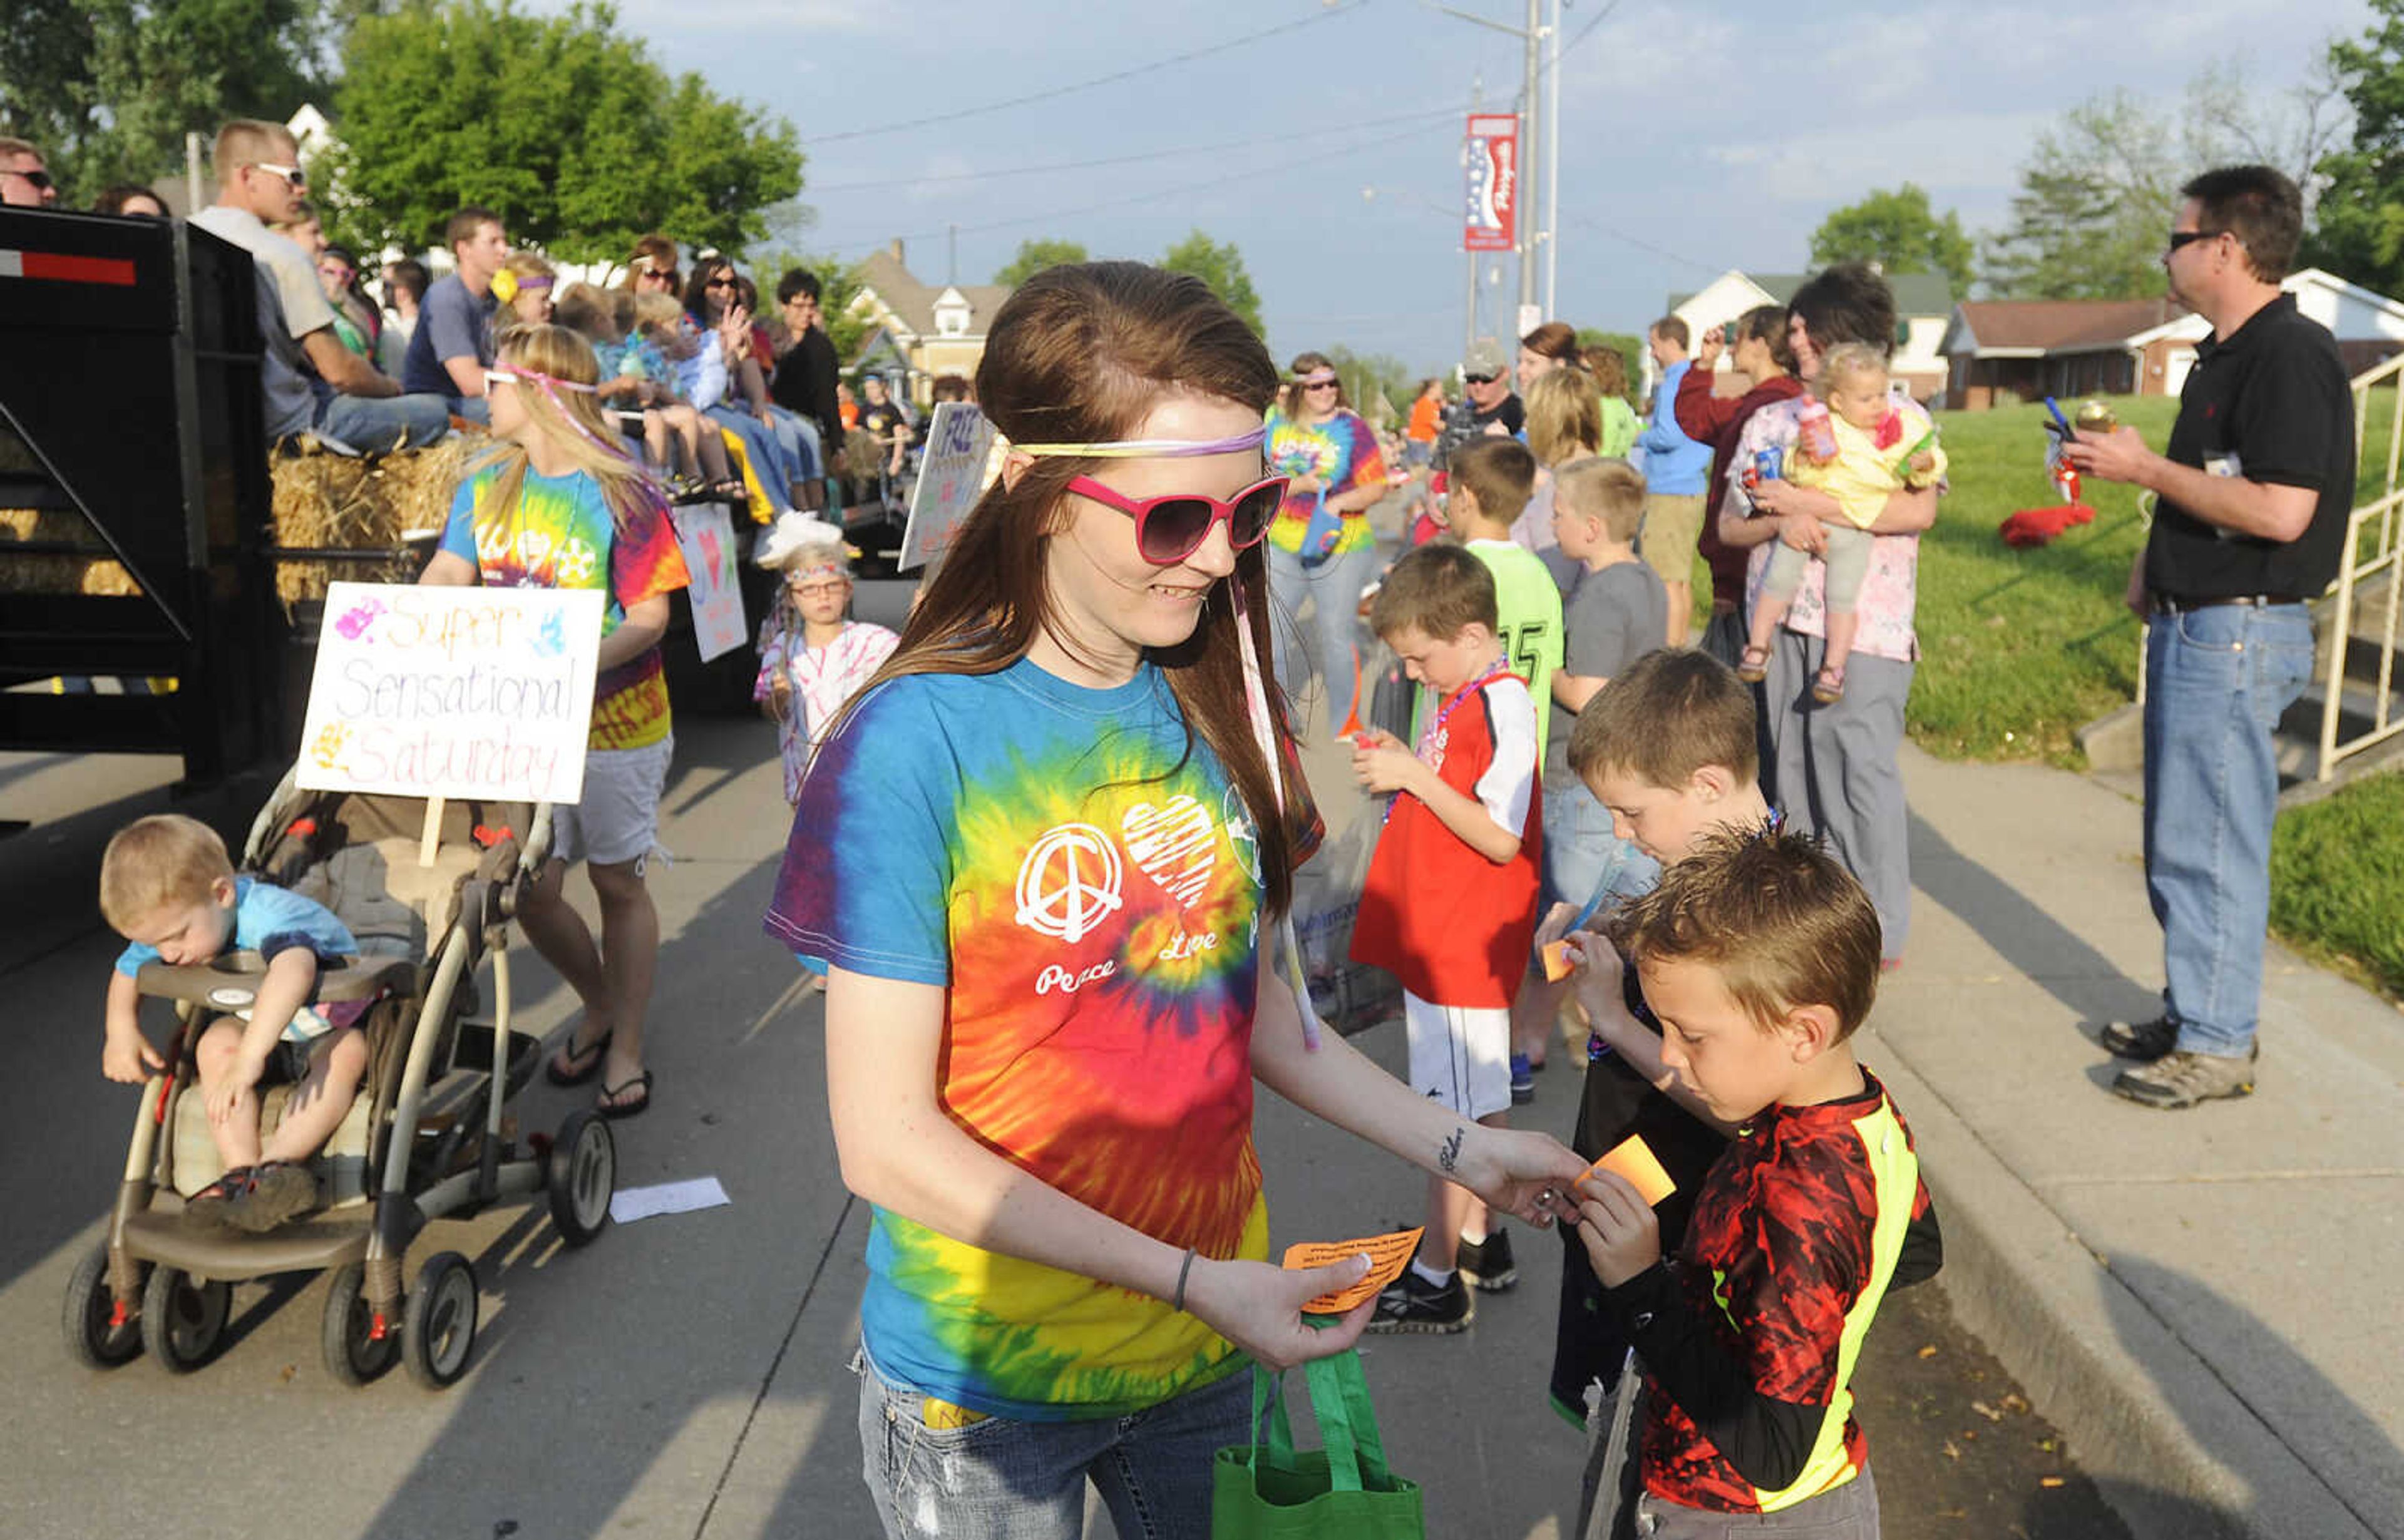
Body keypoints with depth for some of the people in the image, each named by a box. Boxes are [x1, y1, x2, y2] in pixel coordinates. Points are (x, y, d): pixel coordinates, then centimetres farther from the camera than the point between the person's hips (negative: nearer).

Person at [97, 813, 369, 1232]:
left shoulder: (271, 918, -36)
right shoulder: (175, 923, -11)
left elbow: (294, 971, -59)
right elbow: (128, 971, 11)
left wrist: (249, 1059, -68)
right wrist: (122, 1030, -8)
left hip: (333, 1029, -6)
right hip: (259, 1029, 6)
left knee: (349, 1049, -36)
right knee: (217, 1043, -22)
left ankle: (274, 1167, -40)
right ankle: (240, 1170, -28)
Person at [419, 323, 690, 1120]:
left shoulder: (620, 494, -12)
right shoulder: (485, 485, 6)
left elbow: (648, 616, -15)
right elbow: (447, 575, 2)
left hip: (613, 722, -5)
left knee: (617, 882, 7)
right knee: (530, 889, 7)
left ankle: (625, 1047, 22)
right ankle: (598, 1005, 34)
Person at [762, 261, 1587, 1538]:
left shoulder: (1211, 705, -2)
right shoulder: (917, 747, -21)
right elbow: (888, 1139, -20)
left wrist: (1454, 1148, 1)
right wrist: (1192, 1280, -21)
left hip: (1211, 1346, 5)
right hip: (987, 1386, -5)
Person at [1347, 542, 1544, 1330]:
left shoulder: (1503, 705, -20)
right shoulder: (1464, 696, 9)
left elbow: (1500, 838, -23)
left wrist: (1415, 776, -22)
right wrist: (1400, 762, 3)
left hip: (1461, 944, -9)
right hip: (1437, 934, 9)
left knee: (1453, 1113, 0)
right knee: (1480, 1101, 19)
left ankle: (1436, 1280, 11)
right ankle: (1480, 1240, 33)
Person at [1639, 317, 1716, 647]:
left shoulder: (1674, 383, -13)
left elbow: (1669, 436, -22)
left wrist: (1641, 437, -4)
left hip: (1669, 493, -10)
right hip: (1694, 488, 10)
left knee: (1667, 581, -9)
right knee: (1683, 579, 13)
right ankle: (1680, 647, 19)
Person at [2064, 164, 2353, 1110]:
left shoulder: (2291, 355, -16)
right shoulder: (2223, 356, 15)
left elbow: (2280, 511, -25)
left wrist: (2146, 468, -17)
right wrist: (2156, 555, 13)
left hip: (2239, 633, -10)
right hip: (2188, 625, 10)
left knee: (2208, 844, -5)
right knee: (2179, 841, 15)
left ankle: (2218, 1046, 5)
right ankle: (2192, 1013, 27)